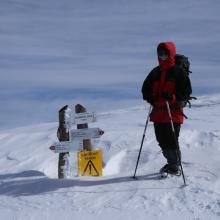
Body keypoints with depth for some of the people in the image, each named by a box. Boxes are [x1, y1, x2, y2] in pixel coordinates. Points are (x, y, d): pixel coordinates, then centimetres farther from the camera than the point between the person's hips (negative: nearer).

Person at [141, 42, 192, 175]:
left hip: (173, 112, -6)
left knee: (171, 140, -8)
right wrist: (150, 97, 0)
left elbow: (187, 91, -6)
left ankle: (175, 168, 4)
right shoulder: (155, 72, 15)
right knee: (162, 140, 10)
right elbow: (146, 87, 21)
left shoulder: (178, 72, -3)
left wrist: (173, 97, -21)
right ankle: (171, 163, 28)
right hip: (158, 113, 6)